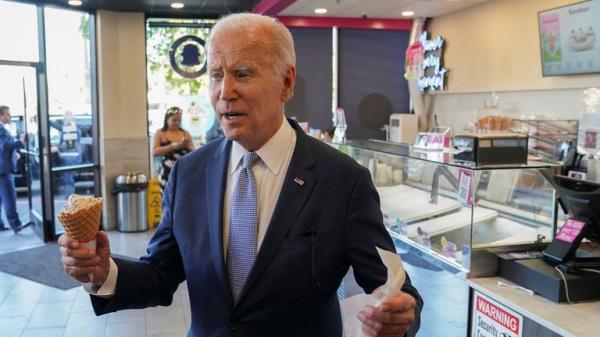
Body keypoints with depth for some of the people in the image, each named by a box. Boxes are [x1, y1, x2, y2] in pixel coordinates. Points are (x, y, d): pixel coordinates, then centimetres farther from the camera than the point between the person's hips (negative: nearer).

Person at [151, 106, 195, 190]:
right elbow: (154, 152, -7)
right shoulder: (160, 133, 5)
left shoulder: (185, 134, 11)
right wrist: (173, 146, -15)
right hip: (167, 174, -2)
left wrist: (187, 146, -11)